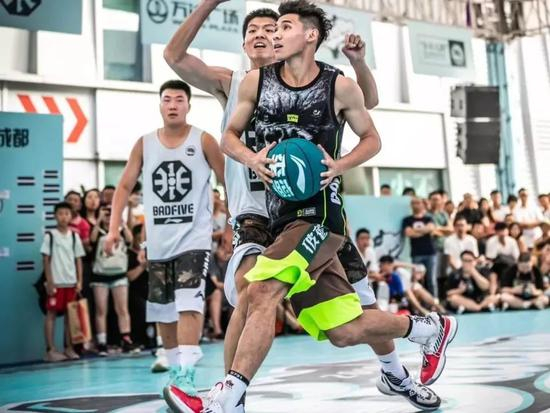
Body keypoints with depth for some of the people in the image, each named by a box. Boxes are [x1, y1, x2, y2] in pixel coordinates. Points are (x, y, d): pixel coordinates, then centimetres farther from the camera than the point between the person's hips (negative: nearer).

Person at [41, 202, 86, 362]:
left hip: (71, 282, 4)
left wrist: (79, 281, 3)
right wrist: (49, 282, -9)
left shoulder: (74, 236, 8)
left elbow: (78, 260, 10)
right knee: (51, 313, -2)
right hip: (56, 282, -4)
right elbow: (46, 260, -3)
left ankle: (68, 348, 14)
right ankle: (50, 350, -1)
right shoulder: (50, 236, -2)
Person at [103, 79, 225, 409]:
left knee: (189, 302, -19)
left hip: (194, 237, -4)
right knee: (163, 310, 11)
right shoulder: (145, 144, 6)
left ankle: (187, 376, -22)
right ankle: (176, 371, 27)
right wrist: (114, 227, -3)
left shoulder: (203, 141, -3)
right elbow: (125, 186, 7)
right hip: (158, 241, 4)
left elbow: (228, 183, 2)